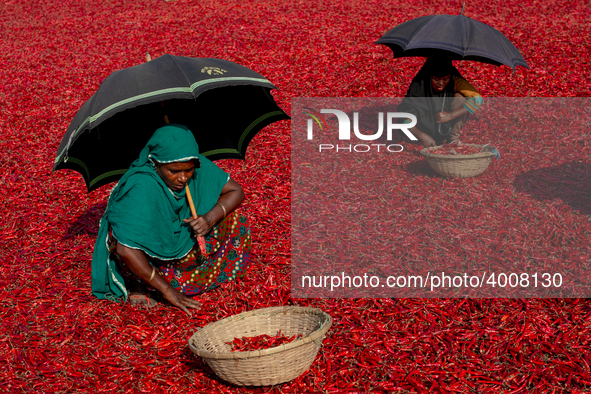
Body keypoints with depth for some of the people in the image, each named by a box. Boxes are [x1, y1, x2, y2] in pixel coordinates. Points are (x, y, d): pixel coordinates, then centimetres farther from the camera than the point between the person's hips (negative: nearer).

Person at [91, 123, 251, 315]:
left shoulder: (199, 167, -21)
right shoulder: (142, 189, -37)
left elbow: (235, 191, -7)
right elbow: (126, 250, -41)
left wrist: (210, 218, -28)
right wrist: (167, 290, -33)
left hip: (181, 238, 5)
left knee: (236, 225, -12)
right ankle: (140, 283, -10)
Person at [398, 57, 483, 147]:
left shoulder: (455, 81, -18)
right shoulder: (419, 86, -22)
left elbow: (477, 99, -28)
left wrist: (450, 115, -35)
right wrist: (421, 135, -45)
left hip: (450, 126, 1)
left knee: (459, 97, -22)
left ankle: (454, 138, -17)